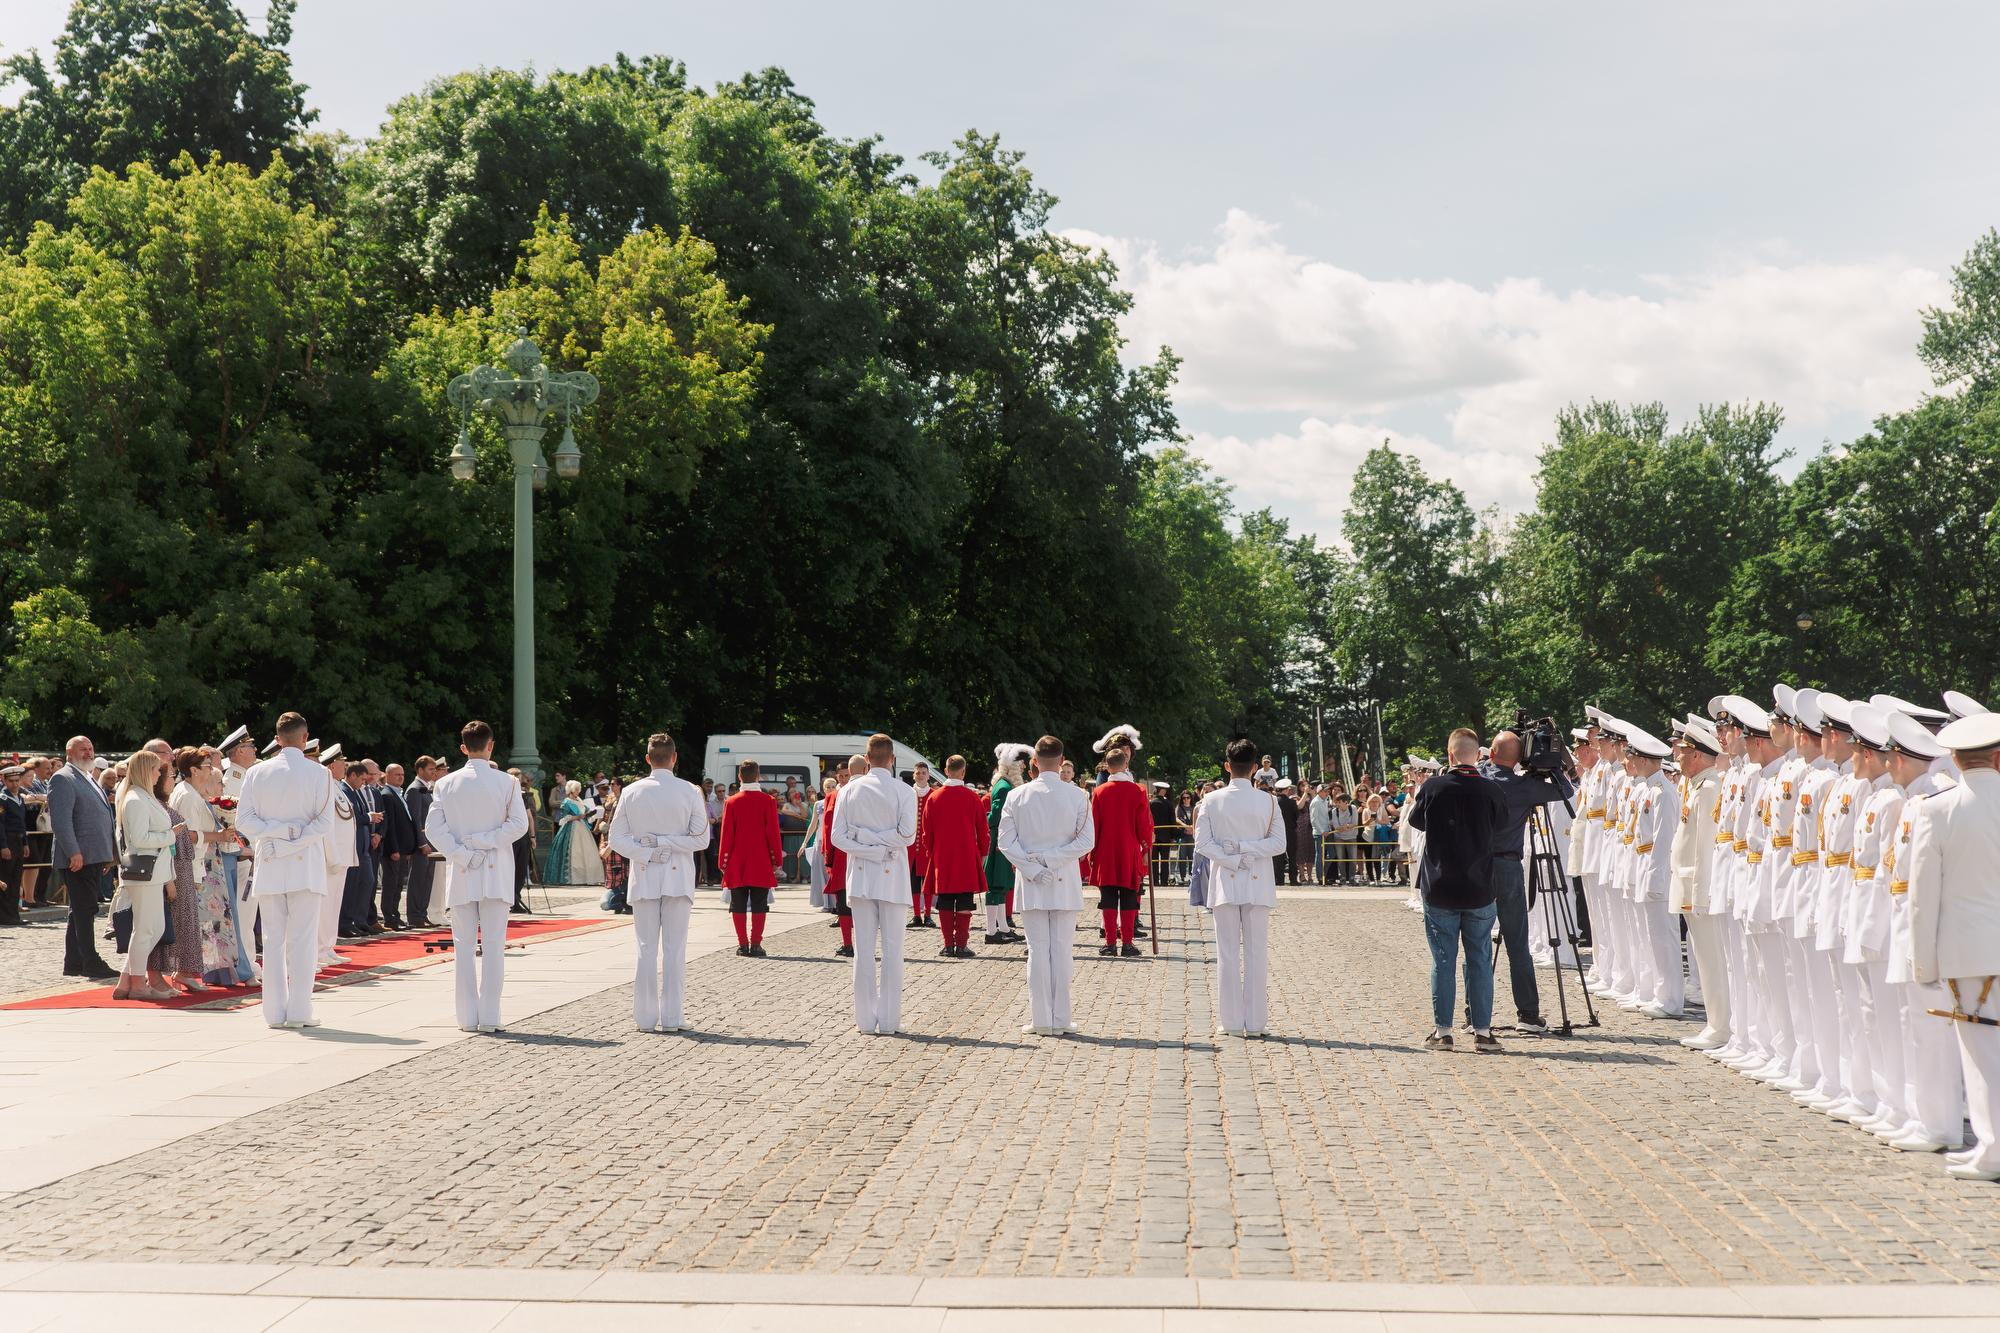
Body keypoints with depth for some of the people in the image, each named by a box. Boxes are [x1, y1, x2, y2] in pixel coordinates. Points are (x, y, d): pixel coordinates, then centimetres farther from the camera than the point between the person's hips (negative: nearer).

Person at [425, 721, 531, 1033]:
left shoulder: (447, 783, 2)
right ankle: (489, 1017, -2)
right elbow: (518, 823, -11)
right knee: (493, 945, 1)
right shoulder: (506, 783, -3)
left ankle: (468, 1017, 6)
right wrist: (485, 841, -8)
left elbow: (433, 828, -5)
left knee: (464, 946, 6)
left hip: (461, 873, 1)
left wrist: (461, 854, -6)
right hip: (496, 871, -1)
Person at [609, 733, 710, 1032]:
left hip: (643, 878, 2)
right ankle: (672, 1018, 1)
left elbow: (617, 839, -1)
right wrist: (666, 844, -6)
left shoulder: (632, 792, 0)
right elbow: (701, 839, -7)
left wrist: (647, 851, -6)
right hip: (678, 876, -2)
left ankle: (646, 1018, 6)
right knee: (674, 949, 2)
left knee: (646, 949, 6)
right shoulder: (689, 792, -5)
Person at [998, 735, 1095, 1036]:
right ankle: (1060, 1019, 6)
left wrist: (1033, 867, -7)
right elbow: (1086, 841, -8)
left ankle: (1041, 1020, 4)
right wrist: (1050, 860, -7)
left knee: (1038, 950, 4)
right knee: (1062, 949, 5)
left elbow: (1006, 841, -6)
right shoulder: (1077, 796, -4)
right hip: (1066, 884, 0)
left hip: (1031, 886, 1)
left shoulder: (1017, 796, -2)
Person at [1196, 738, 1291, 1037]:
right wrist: (1246, 849, -7)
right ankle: (1255, 1022, 4)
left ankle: (1231, 1022, 3)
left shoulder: (1212, 800, -3)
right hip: (1258, 885, 0)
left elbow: (1202, 843, -9)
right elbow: (1278, 843, -9)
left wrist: (1232, 857, -6)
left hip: (1225, 885, 0)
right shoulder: (1268, 801, -3)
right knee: (1257, 953, 4)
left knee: (1228, 954, 4)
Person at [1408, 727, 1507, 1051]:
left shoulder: (1433, 788, -9)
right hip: (1479, 890, 0)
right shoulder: (1491, 790, -8)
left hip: (1439, 890, 0)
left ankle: (1442, 1031, 7)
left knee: (1443, 961, 6)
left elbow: (1415, 820, 8)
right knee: (1480, 961, 8)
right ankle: (1482, 1031, 9)